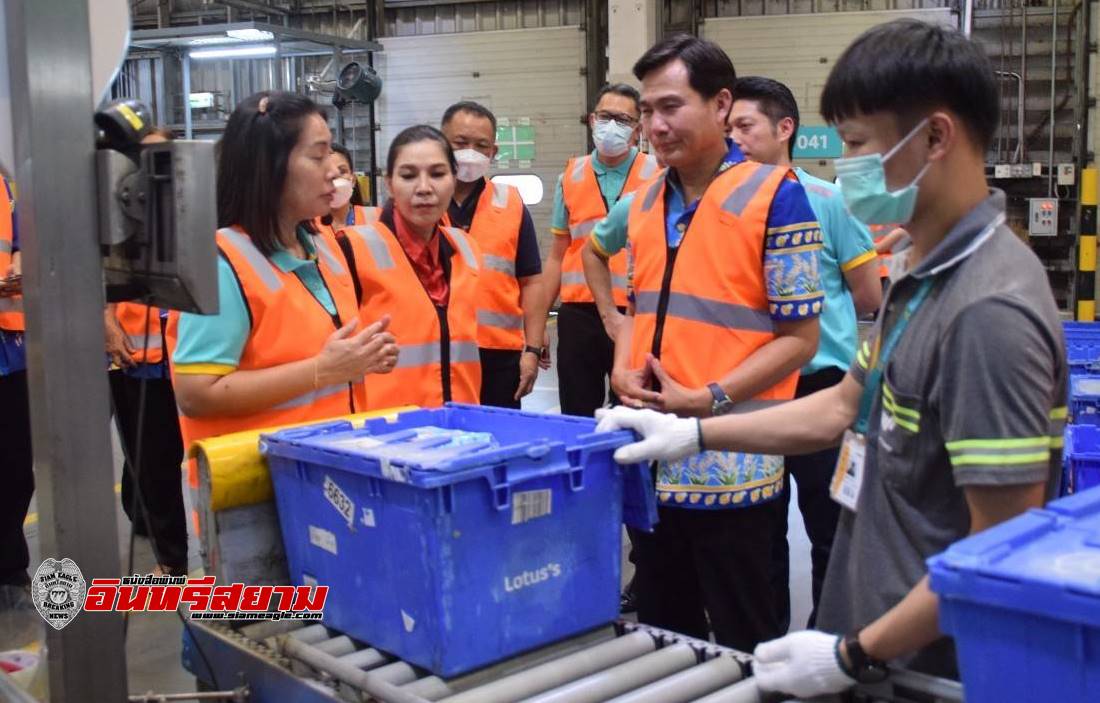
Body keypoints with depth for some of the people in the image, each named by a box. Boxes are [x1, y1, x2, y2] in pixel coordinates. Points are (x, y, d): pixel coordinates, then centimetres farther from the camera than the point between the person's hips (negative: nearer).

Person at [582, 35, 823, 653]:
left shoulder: (774, 194, -9)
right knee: (660, 642, 18)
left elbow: (799, 337, -10)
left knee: (744, 651, 7)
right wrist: (624, 366, 2)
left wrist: (707, 400, -18)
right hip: (652, 461, 6)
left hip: (731, 469, -6)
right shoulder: (642, 204, 10)